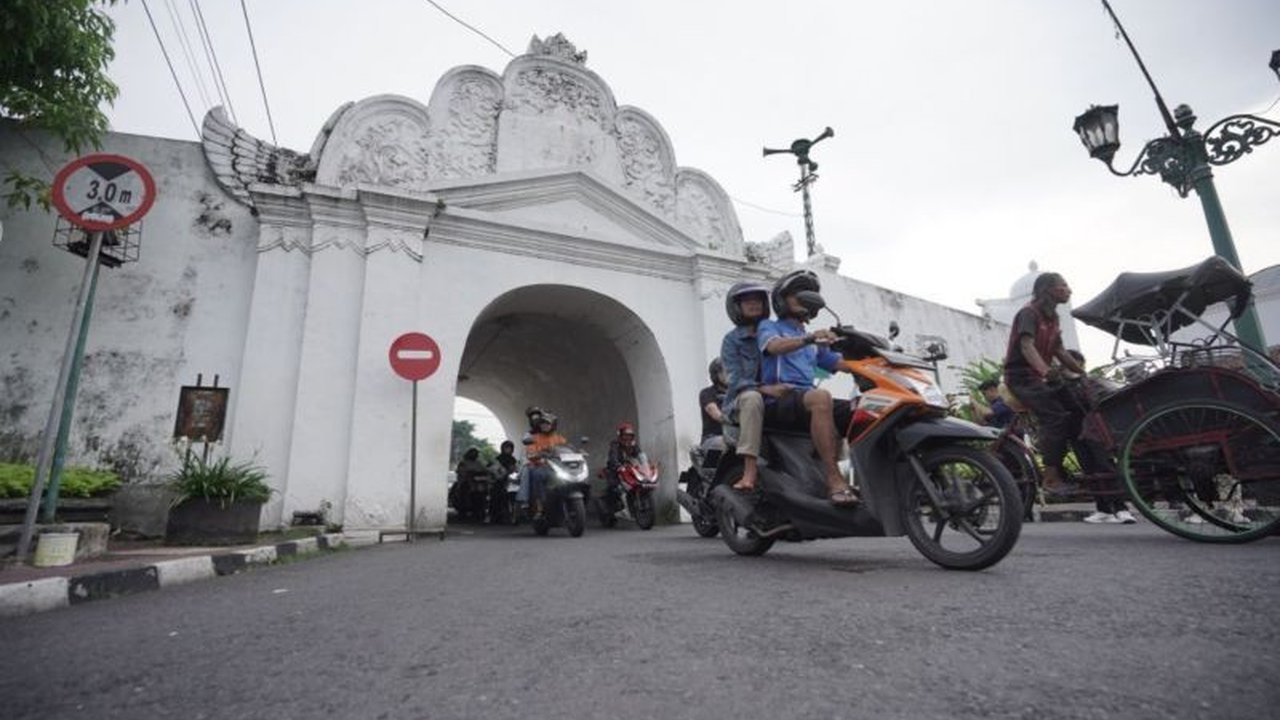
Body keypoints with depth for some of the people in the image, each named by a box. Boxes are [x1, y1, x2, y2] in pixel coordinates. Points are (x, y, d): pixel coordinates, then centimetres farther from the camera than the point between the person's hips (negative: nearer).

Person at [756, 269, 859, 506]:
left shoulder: (813, 341, 31)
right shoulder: (769, 327, 11)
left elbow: (841, 363, 18)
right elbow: (774, 346, -14)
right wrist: (809, 338, -32)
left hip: (807, 398, 7)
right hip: (778, 401, -6)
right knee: (820, 398, -37)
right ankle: (833, 480, -41)